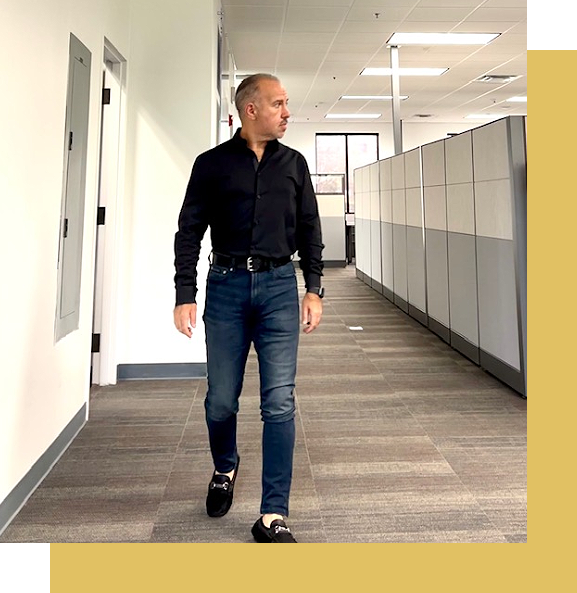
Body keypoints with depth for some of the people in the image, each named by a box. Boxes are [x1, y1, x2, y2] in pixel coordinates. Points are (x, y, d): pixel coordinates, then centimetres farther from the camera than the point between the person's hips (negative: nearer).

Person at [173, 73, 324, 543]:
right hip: (226, 285, -1)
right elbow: (189, 233, 3)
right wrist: (185, 295, -4)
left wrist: (314, 289, 5)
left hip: (279, 286, 1)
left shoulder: (294, 164, 12)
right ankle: (225, 468, 39)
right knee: (221, 399, 7)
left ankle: (273, 517, 5)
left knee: (279, 403, -4)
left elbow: (309, 230, 13)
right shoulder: (212, 164, 5)